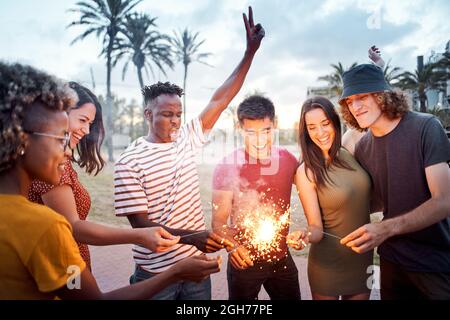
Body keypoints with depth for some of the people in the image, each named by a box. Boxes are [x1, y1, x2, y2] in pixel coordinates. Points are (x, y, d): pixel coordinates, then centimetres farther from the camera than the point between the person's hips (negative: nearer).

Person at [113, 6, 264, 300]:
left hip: (196, 263, 4)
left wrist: (250, 51, -8)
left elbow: (220, 101, -4)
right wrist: (190, 236, -29)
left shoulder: (186, 139, -1)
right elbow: (139, 223, -15)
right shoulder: (130, 162, -13)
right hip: (156, 273, -4)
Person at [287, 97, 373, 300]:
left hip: (364, 258, 5)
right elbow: (317, 228, -16)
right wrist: (305, 236, -36)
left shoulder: (350, 155, -5)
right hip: (329, 265, -4)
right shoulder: (306, 172, -19)